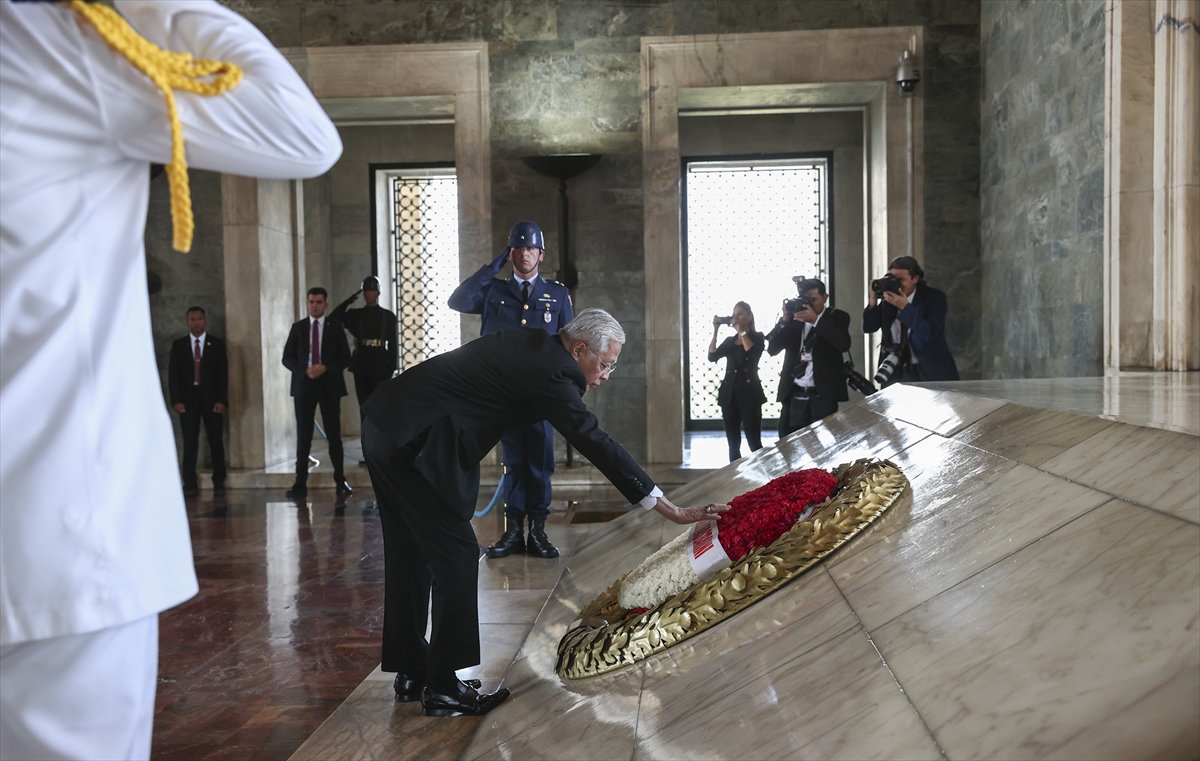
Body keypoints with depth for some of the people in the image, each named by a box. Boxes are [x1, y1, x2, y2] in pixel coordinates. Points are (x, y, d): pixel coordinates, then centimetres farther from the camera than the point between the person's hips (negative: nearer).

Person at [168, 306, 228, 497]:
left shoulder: (217, 344, 7)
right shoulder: (178, 345, 9)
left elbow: (223, 374, 2)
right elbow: (173, 374, 5)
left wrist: (221, 400, -7)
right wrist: (176, 400, -6)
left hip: (211, 399, 0)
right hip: (187, 400, 0)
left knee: (216, 442, 1)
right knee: (189, 443, -1)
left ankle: (219, 483, 9)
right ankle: (190, 485, 2)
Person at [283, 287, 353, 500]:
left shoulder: (335, 327, 4)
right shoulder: (298, 327, 7)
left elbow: (345, 358, 0)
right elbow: (287, 358, 5)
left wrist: (325, 368, -15)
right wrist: (304, 370, -13)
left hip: (329, 385, -1)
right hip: (304, 385, 1)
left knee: (334, 434, 2)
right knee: (303, 436, 0)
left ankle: (340, 481, 9)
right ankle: (300, 484, 2)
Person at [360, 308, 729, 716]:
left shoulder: (533, 344, 9)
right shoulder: (550, 372, -18)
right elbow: (597, 444, -21)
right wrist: (672, 510, -19)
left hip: (384, 425, 11)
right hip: (414, 444, -11)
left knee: (411, 552, 17)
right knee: (455, 553, -4)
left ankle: (410, 674, 30)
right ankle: (442, 689, 5)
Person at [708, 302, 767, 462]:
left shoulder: (757, 337, 4)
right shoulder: (729, 340, 15)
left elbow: (753, 353, -18)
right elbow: (712, 356, 1)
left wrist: (742, 331, -9)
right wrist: (715, 331, -4)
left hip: (749, 393, -5)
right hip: (729, 394, 5)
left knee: (754, 442, -8)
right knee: (733, 444, 6)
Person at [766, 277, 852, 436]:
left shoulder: (837, 317, 4)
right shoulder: (794, 319, 10)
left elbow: (844, 344, -16)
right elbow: (772, 350, 3)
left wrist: (815, 320, -20)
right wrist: (784, 320, -9)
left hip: (823, 395, -3)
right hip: (793, 395, 3)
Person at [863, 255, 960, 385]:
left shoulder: (934, 297, -8)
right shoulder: (889, 298, 3)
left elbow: (930, 333, -22)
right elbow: (868, 328, 2)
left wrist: (905, 307, -27)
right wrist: (873, 300, -13)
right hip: (897, 371, 3)